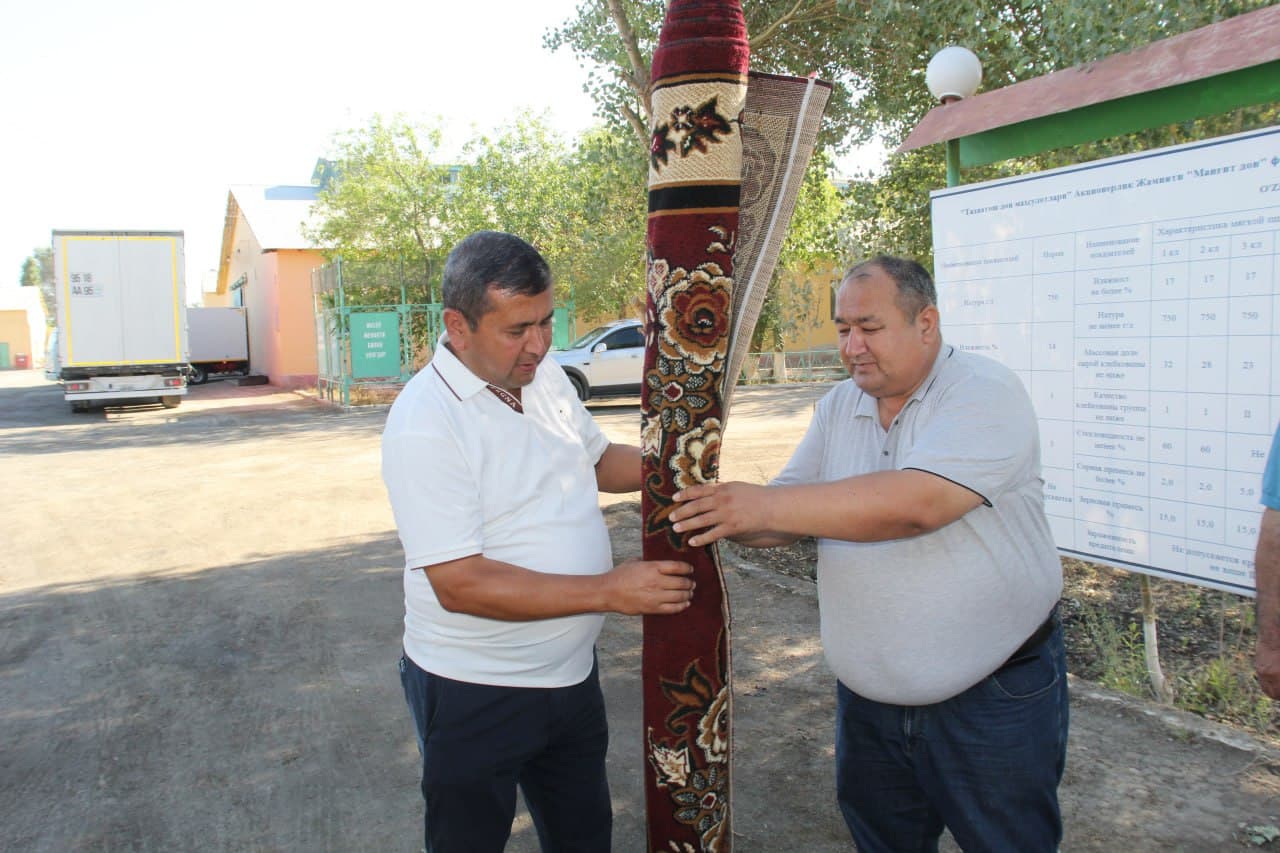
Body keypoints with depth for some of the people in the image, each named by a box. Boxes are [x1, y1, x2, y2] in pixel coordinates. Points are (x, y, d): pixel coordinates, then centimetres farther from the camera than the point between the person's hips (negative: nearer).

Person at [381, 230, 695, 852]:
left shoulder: (546, 379, 0)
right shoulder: (424, 423, -24)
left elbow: (597, 461, 17)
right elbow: (460, 584, -28)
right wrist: (609, 590, -29)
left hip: (571, 672, 7)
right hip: (473, 695, -6)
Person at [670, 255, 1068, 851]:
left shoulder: (983, 393, -16)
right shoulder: (837, 409, 5)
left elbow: (914, 503, -32)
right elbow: (789, 512, 5)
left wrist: (764, 507, -31)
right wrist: (724, 518, -17)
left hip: (994, 700, -6)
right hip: (867, 699, 6)